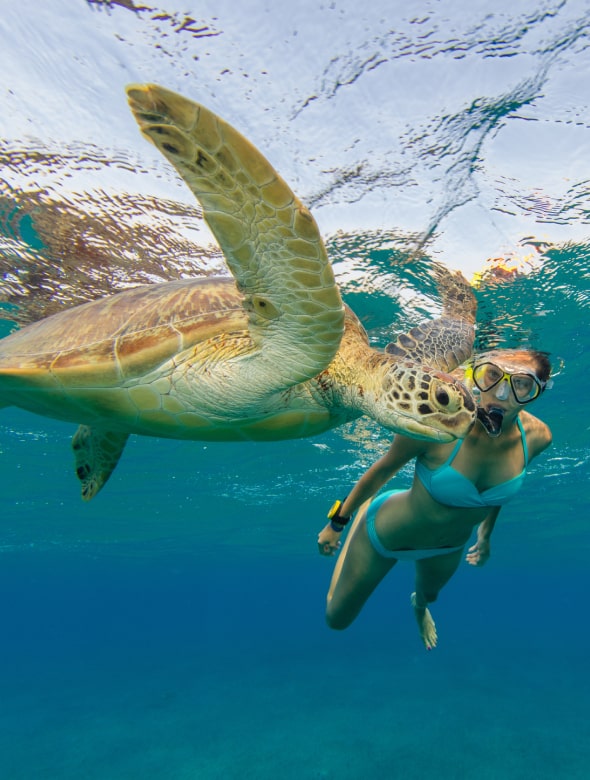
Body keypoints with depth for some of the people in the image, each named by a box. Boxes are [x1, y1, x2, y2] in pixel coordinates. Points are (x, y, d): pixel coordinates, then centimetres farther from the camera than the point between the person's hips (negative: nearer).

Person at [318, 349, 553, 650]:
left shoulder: (536, 436, -23)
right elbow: (383, 469, -21)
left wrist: (485, 535, 16)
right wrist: (337, 522, -9)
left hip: (451, 546, 4)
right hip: (386, 533, -3)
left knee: (428, 595, 37)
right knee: (336, 619, 19)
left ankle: (419, 606, 77)